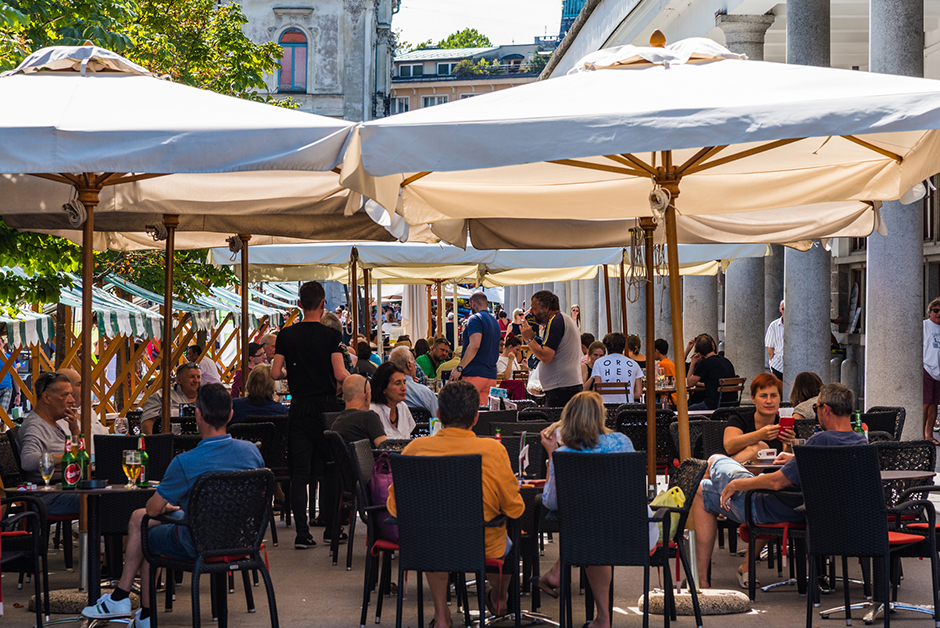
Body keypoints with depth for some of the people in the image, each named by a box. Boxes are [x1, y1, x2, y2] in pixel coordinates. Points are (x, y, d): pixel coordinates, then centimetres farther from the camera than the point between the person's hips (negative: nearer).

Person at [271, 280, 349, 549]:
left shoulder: (286, 335, 1)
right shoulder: (331, 335, -8)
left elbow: (275, 373, -1)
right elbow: (340, 374, -14)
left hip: (299, 409, 2)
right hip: (326, 406, -2)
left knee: (299, 472, 2)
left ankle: (302, 533, -4)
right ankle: (332, 529, 14)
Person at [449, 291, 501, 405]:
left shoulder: (475, 319, -8)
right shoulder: (495, 322, 19)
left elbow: (474, 345, -21)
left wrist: (459, 368, -20)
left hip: (474, 375, -8)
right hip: (491, 376, 8)